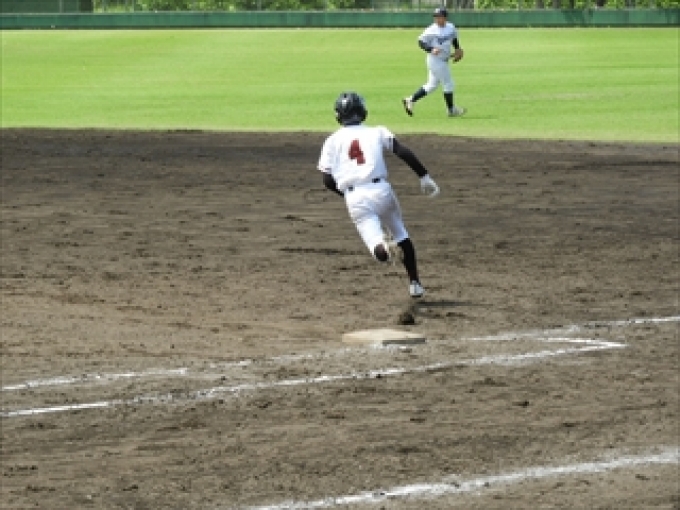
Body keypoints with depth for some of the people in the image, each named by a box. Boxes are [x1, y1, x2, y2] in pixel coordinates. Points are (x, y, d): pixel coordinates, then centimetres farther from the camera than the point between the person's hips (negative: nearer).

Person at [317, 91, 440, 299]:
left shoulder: (332, 141, 13)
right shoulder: (377, 132, 12)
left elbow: (328, 181, 7)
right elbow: (403, 151, -3)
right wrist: (424, 176, -1)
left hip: (354, 198, -1)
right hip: (381, 189, 1)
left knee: (378, 248, -5)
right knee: (400, 234, 24)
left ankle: (385, 249, -42)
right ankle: (414, 282, 20)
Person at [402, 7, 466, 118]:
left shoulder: (451, 28, 4)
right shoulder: (431, 31, -16)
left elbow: (454, 38, 23)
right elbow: (421, 41, -13)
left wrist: (457, 49, 11)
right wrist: (431, 50, -27)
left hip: (444, 61, 8)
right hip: (436, 60, -8)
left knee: (432, 85, 13)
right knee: (448, 84, -2)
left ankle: (411, 100, 19)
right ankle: (451, 110, 11)